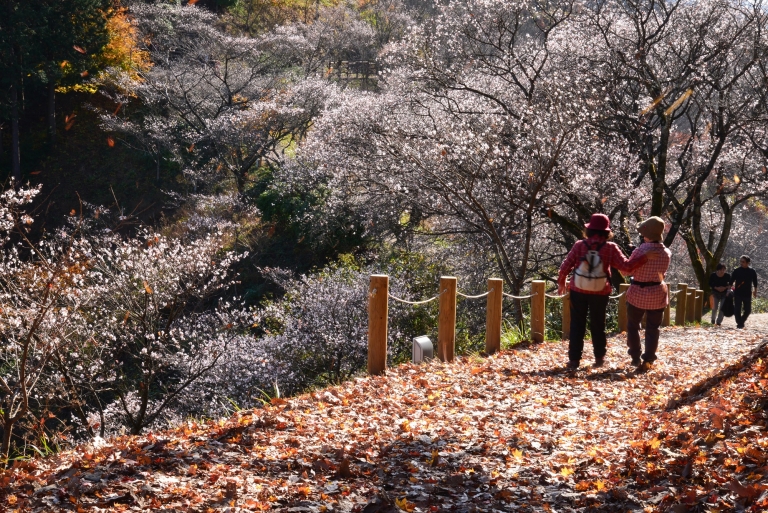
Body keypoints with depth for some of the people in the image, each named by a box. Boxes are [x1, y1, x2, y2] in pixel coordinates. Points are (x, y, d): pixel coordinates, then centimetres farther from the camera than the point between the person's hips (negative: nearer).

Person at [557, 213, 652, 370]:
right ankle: (599, 358, 24)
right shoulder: (610, 248, -9)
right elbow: (626, 266, -12)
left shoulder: (580, 245, -8)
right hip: (600, 293, 1)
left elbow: (565, 266, -6)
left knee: (577, 326, 7)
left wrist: (561, 283, 9)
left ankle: (574, 359, 4)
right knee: (598, 325, 17)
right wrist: (645, 257, -4)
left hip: (578, 291, -1)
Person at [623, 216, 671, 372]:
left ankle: (636, 358, 17)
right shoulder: (667, 253, -5)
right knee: (653, 329, 8)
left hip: (638, 293, -3)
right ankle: (648, 360, 3)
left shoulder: (640, 250, -19)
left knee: (633, 326, 15)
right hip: (657, 294, 3)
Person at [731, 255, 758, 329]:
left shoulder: (752, 271, 1)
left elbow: (755, 283, 12)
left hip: (748, 294, 1)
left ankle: (741, 321, 26)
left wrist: (755, 291, 13)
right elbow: (731, 281, 0)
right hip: (737, 294, -1)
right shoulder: (736, 271, -3)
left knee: (748, 310, 5)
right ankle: (739, 323, 4)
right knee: (737, 310, -4)